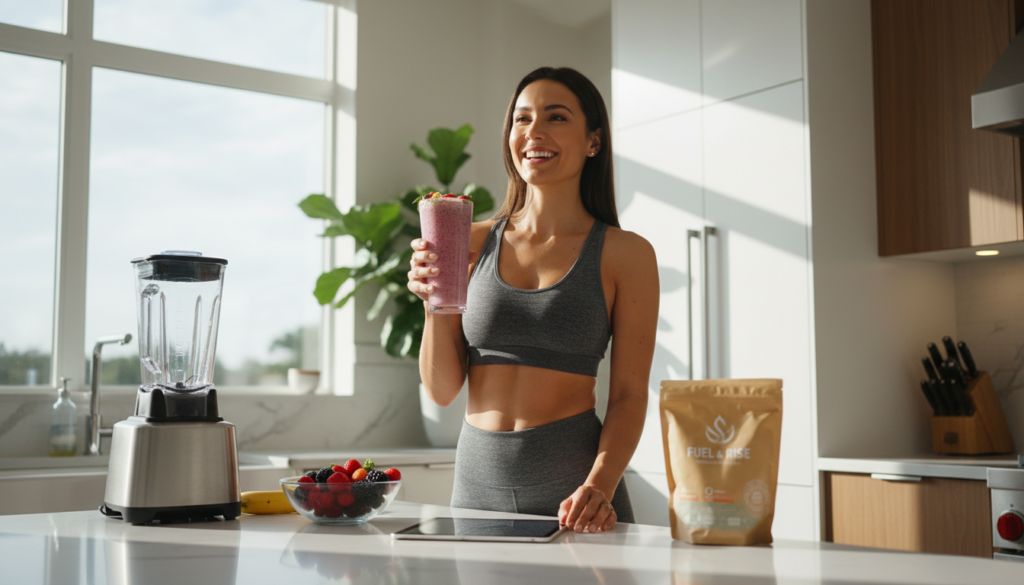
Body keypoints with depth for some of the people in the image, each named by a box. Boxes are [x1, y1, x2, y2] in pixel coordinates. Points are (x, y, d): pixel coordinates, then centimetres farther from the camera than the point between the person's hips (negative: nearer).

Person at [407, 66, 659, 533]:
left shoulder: (626, 254, -1)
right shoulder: (474, 243, 6)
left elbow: (629, 395, -4)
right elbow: (442, 390, 5)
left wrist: (598, 487, -20)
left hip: (570, 489, -2)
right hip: (476, 482, 2)